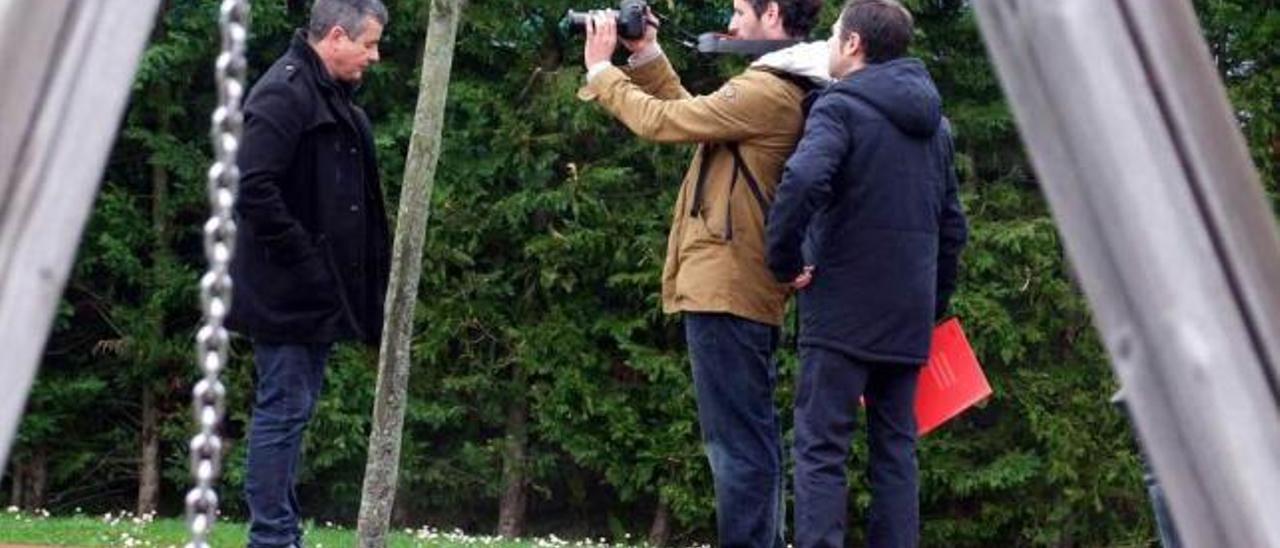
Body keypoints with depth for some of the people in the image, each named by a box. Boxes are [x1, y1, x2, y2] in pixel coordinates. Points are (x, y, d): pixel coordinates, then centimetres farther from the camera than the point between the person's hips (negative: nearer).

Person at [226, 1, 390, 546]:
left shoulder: (333, 98, 16)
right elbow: (254, 189, -24)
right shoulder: (283, 93, -15)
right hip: (289, 292, -10)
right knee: (282, 412, -5)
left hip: (318, 294, 10)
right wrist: (304, 261, -20)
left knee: (291, 412, 13)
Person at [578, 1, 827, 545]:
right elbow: (693, 116, 23)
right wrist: (646, 57, 18)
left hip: (724, 288, -11)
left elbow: (662, 121, -13)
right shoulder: (785, 88, 16)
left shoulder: (766, 90, -16)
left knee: (737, 442, -11)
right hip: (746, 288, 11)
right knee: (753, 438, 14)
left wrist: (601, 70, 1)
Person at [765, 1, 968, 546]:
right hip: (909, 317, 7)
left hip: (842, 312, -6)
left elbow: (802, 181, -28)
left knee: (821, 449, -4)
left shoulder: (841, 106, -9)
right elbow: (952, 224, 18)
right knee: (896, 449, 10)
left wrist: (786, 260, -15)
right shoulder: (932, 121, 16)